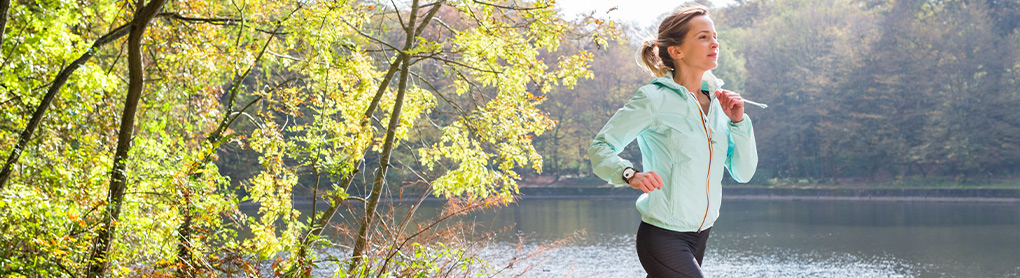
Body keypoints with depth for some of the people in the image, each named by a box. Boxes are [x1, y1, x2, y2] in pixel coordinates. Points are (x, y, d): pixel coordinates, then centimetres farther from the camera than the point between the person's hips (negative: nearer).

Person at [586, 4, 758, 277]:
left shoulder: (716, 101, 7)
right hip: (663, 238, -7)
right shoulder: (654, 99, -11)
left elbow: (743, 172, 8)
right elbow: (600, 146, -9)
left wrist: (738, 122, -6)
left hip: (700, 234, 7)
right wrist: (631, 175, -28)